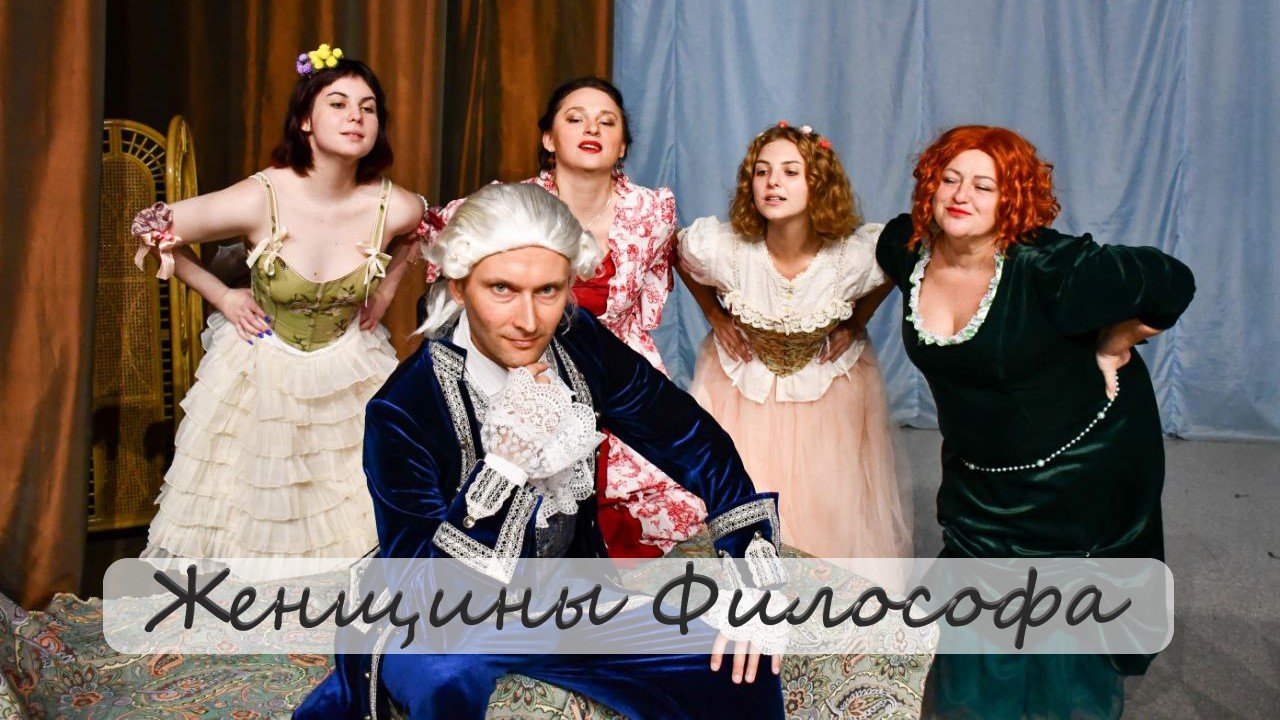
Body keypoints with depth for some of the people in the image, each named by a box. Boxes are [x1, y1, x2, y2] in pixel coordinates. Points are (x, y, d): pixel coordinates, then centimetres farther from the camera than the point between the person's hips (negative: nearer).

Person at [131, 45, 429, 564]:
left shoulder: (393, 208, -16)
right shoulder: (258, 200, -22)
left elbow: (420, 227, 11)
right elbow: (151, 230, -8)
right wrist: (222, 297, -6)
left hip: (349, 375, 2)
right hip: (260, 371, -1)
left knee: (349, 517, 9)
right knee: (250, 512, 11)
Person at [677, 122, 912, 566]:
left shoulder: (856, 256, -27)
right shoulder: (721, 248, -28)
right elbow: (677, 251, -3)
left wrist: (856, 323, -7)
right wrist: (715, 315, -4)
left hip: (830, 386, 0)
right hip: (741, 383, 0)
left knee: (832, 505, 10)